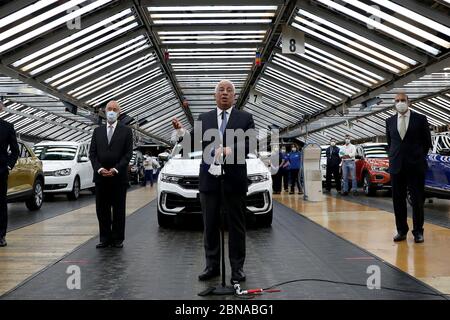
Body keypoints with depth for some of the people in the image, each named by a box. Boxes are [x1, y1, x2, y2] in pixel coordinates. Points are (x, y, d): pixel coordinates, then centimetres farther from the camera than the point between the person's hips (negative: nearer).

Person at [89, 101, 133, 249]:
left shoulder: (126, 131, 4)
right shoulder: (97, 131, 13)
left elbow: (128, 153, -3)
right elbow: (92, 153, 7)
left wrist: (115, 169, -13)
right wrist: (99, 169, -9)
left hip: (119, 176, -2)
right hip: (100, 176, 3)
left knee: (119, 209, 3)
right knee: (102, 209, 5)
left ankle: (118, 239, 10)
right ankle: (105, 238, 12)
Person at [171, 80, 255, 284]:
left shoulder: (245, 118, 4)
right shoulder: (203, 119, 11)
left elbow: (251, 143, -7)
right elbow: (192, 142, 6)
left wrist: (230, 150, -23)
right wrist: (180, 130, -14)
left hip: (234, 180, -2)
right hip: (209, 179, 2)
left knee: (236, 227, 4)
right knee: (210, 226, 9)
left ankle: (237, 268, 12)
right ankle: (212, 266, 18)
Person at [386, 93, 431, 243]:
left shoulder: (420, 119, 0)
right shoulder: (390, 121, 9)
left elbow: (427, 142, 7)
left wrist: (419, 157, 8)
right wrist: (394, 156, 11)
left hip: (415, 166, -3)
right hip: (396, 166, 3)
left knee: (417, 200, 1)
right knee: (398, 200, 5)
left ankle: (418, 231, 9)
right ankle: (401, 230, 15)